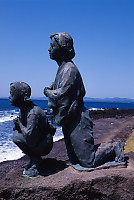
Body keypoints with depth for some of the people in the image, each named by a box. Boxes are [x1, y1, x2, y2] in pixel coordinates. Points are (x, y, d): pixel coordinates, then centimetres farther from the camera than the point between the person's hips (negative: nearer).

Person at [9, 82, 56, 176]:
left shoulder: (34, 113, -27)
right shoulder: (23, 109, 4)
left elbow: (29, 135, -33)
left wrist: (20, 124, -17)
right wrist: (18, 126, -6)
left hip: (44, 146, -9)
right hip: (36, 142, 9)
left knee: (17, 137, -20)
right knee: (16, 132, 6)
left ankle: (35, 160, -3)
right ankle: (35, 159, 8)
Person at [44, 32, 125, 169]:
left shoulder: (69, 68, -17)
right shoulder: (62, 68, 14)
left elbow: (61, 95, -25)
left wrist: (48, 92, -7)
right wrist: (49, 90, 4)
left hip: (77, 122, -10)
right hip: (68, 122, 10)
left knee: (88, 162, -4)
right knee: (75, 161, 16)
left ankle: (113, 149, 12)